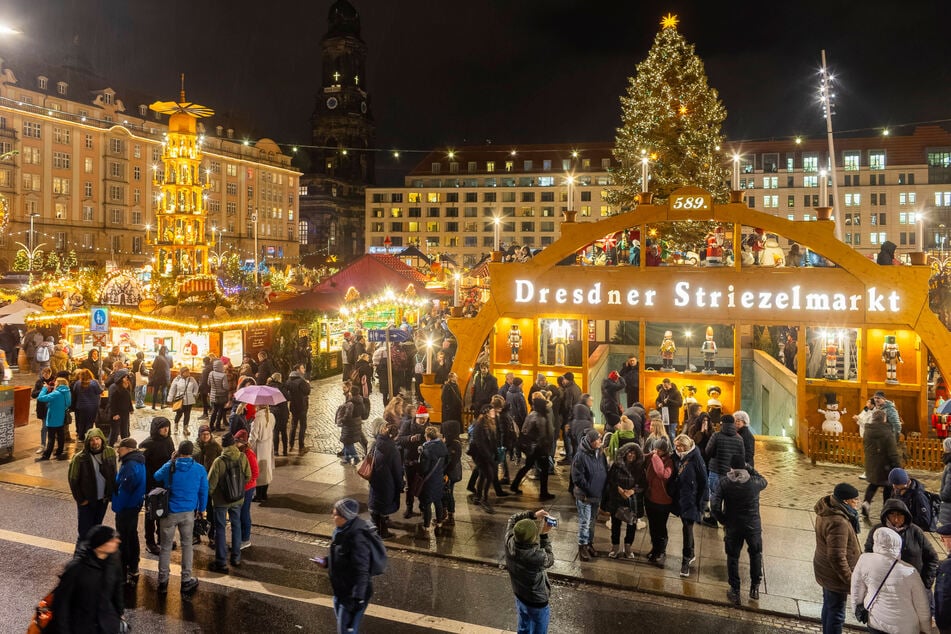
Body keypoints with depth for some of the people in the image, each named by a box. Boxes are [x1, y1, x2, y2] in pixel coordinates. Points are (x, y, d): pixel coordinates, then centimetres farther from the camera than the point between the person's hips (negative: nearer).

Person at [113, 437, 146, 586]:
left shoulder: (130, 465, -26)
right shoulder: (138, 462, 6)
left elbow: (124, 489, -26)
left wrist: (117, 506, -14)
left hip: (126, 508, -10)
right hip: (135, 505, 10)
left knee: (123, 540, 0)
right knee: (132, 536, 20)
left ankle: (123, 575, 9)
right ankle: (133, 569, 34)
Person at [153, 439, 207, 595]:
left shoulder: (169, 467, -7)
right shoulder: (199, 469, -6)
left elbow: (156, 477, 15)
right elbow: (203, 491, 2)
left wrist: (171, 461, 15)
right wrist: (202, 509, 17)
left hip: (169, 512, 0)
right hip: (188, 513, 0)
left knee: (166, 546, 11)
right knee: (187, 545, 13)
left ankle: (163, 582, 18)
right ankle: (186, 581, 16)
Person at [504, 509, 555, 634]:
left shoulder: (509, 543, -26)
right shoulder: (538, 557, -42)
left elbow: (513, 520, -5)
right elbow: (549, 560, -15)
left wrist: (533, 514, -13)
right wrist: (544, 535, -16)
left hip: (519, 596, 5)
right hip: (537, 602, -5)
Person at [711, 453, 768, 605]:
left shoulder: (723, 482, -14)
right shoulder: (754, 482, -13)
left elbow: (715, 505, -19)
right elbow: (764, 481, 12)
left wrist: (723, 520, -4)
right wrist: (750, 469, 12)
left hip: (732, 526, 0)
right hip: (753, 525, 1)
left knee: (733, 557, 16)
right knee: (756, 554, 24)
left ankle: (735, 592, 23)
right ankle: (755, 588, 30)